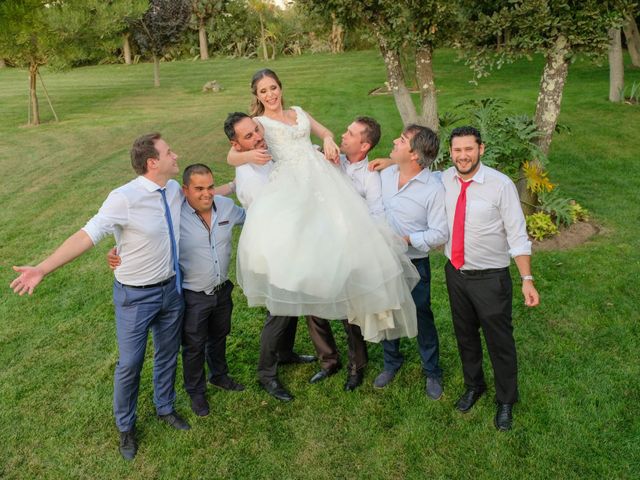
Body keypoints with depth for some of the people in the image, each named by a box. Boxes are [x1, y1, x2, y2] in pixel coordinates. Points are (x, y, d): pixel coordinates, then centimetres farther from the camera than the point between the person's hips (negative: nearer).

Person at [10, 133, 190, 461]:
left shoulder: (174, 188, -5)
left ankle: (165, 408, 49)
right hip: (136, 296, -5)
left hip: (172, 289, 6)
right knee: (130, 364, 11)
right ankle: (125, 426, 38)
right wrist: (43, 269, -34)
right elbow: (87, 235, -28)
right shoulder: (124, 199, -25)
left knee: (167, 354, 22)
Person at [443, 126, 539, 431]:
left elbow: (517, 235, -15)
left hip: (490, 278, -4)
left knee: (499, 341, 11)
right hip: (455, 273, 4)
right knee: (465, 335, 22)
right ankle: (473, 386, 48)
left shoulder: (501, 185, -18)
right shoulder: (444, 180, -6)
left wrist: (527, 280, -19)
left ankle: (506, 401, 36)